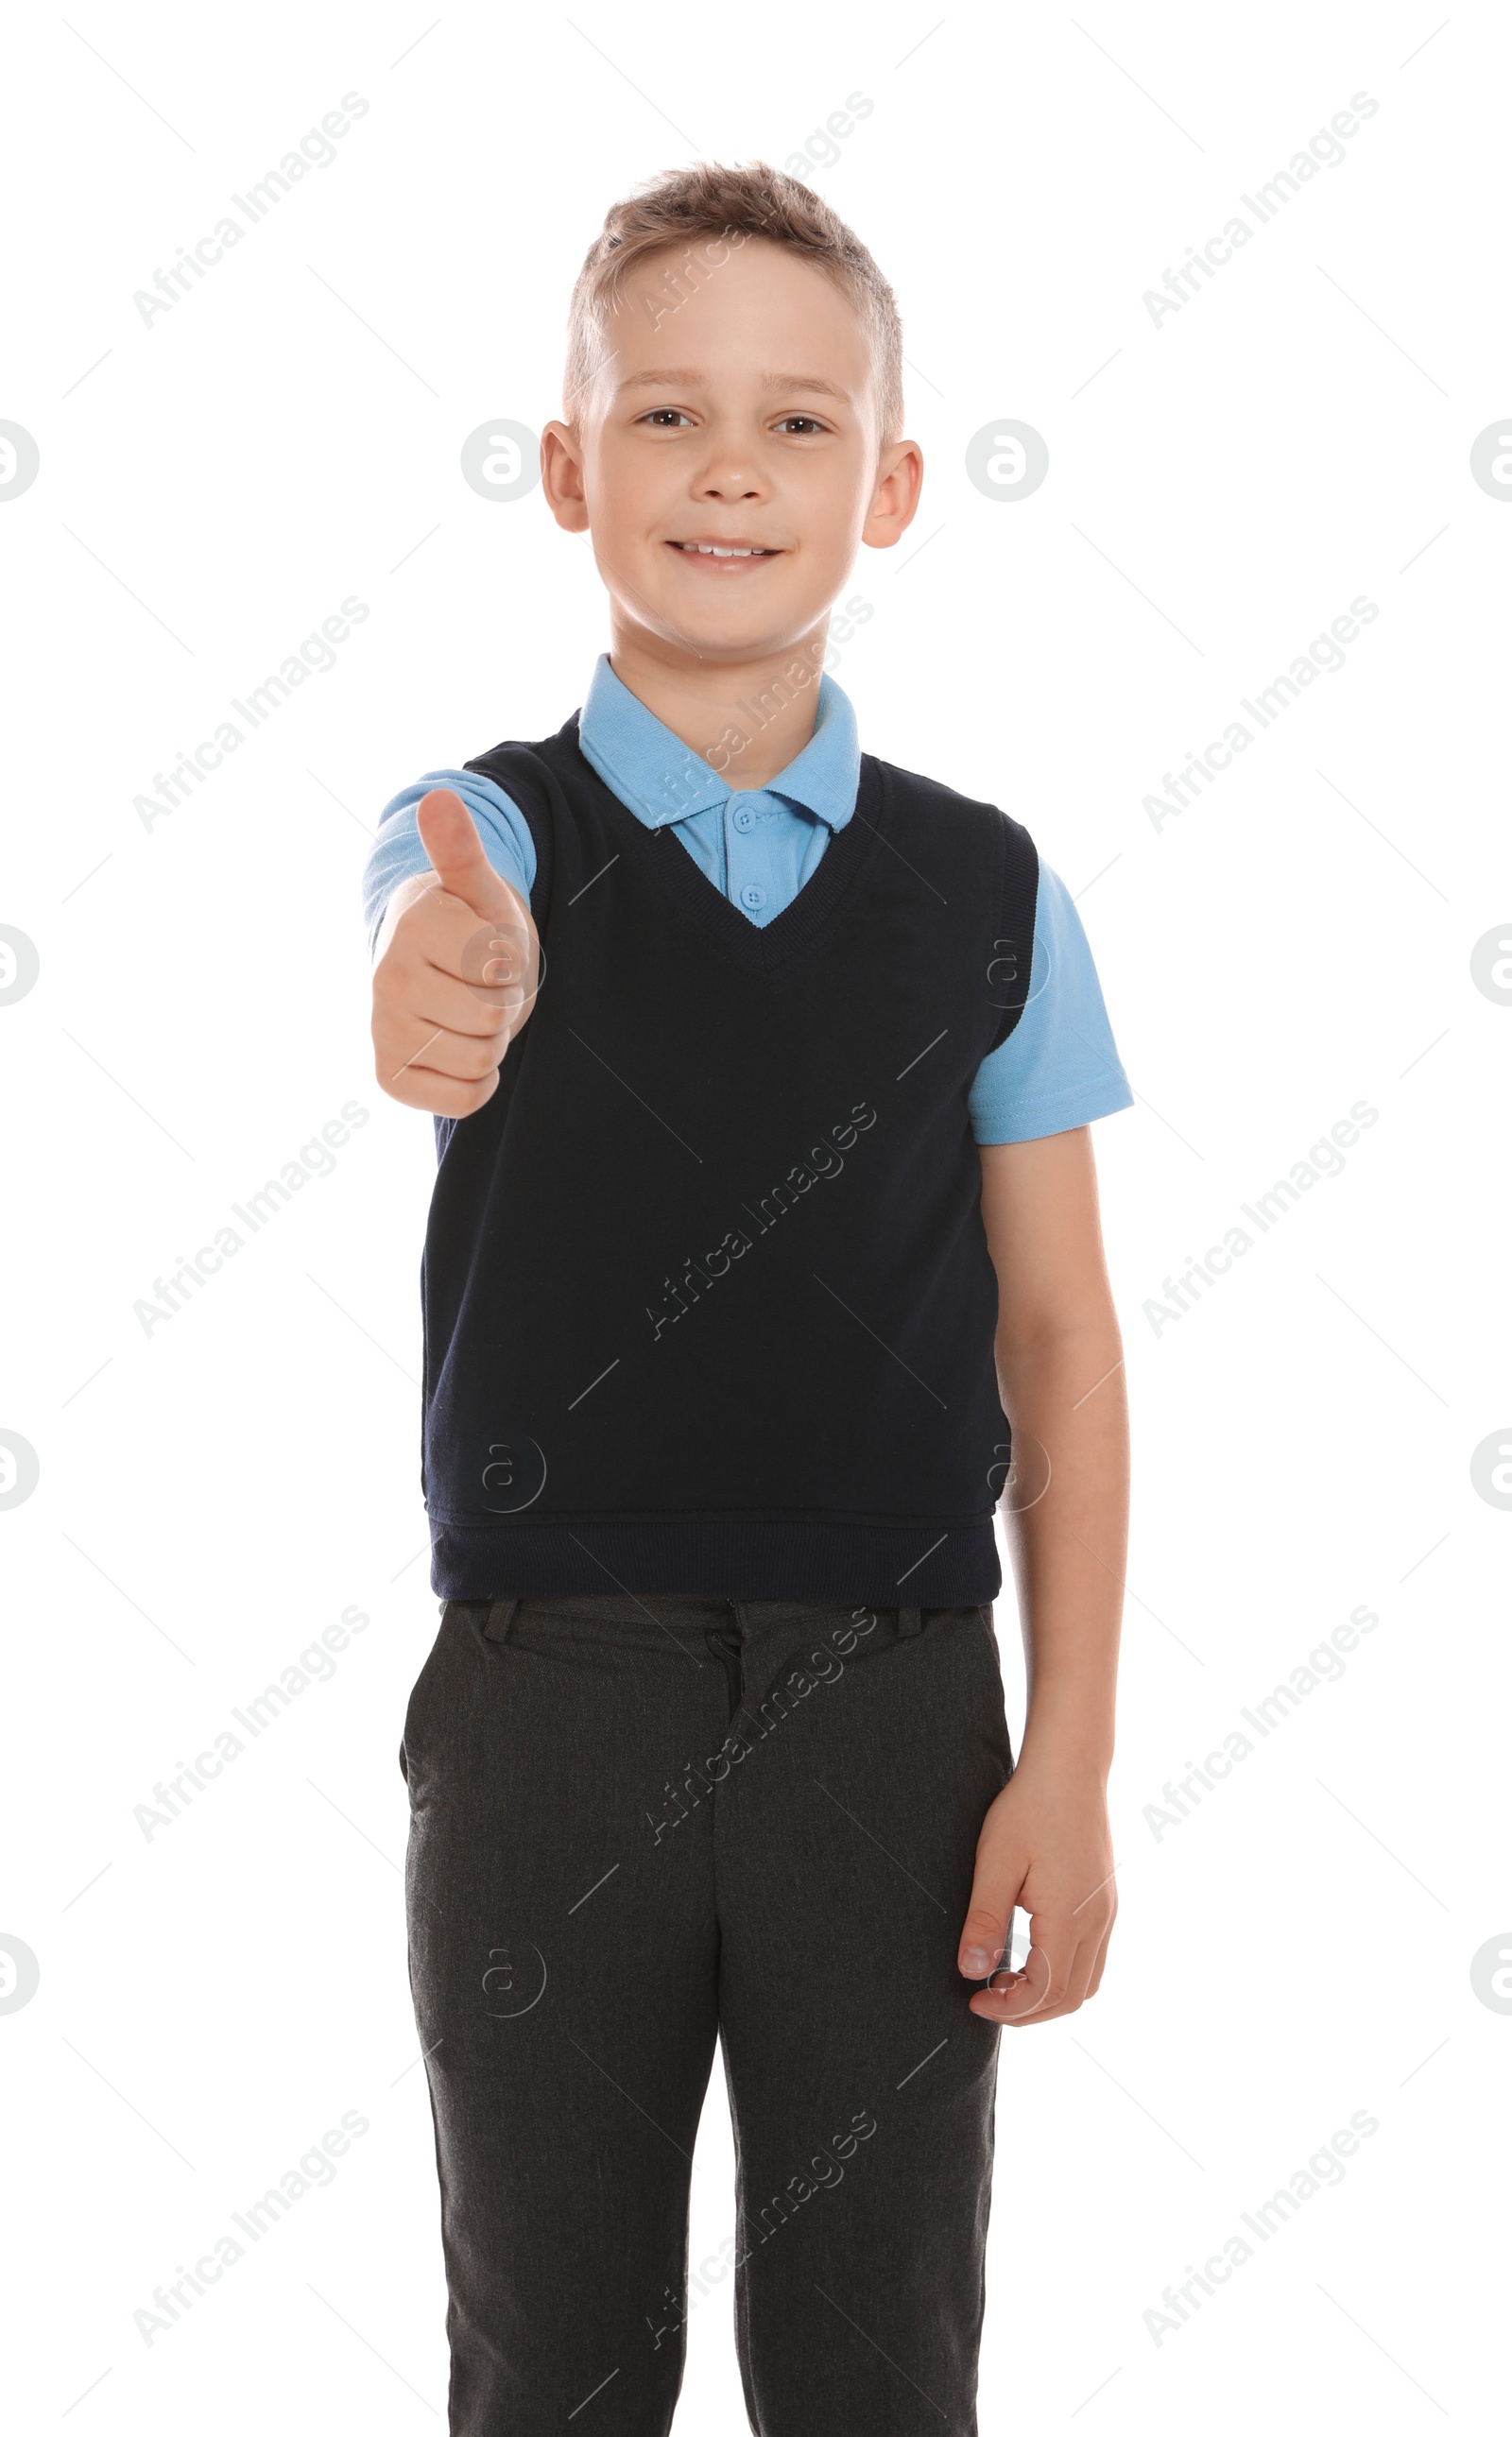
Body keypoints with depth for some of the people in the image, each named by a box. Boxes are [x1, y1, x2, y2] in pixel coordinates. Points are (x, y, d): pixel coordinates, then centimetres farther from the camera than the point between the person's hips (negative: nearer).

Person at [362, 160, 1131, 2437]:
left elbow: (1058, 1329, 2)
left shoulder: (985, 886, 2)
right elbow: (443, 949, -27)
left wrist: (1072, 1760, -4)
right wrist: (450, 991, -53)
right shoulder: (488, 832, -2)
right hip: (548, 1692, -1)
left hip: (894, 1697, 1)